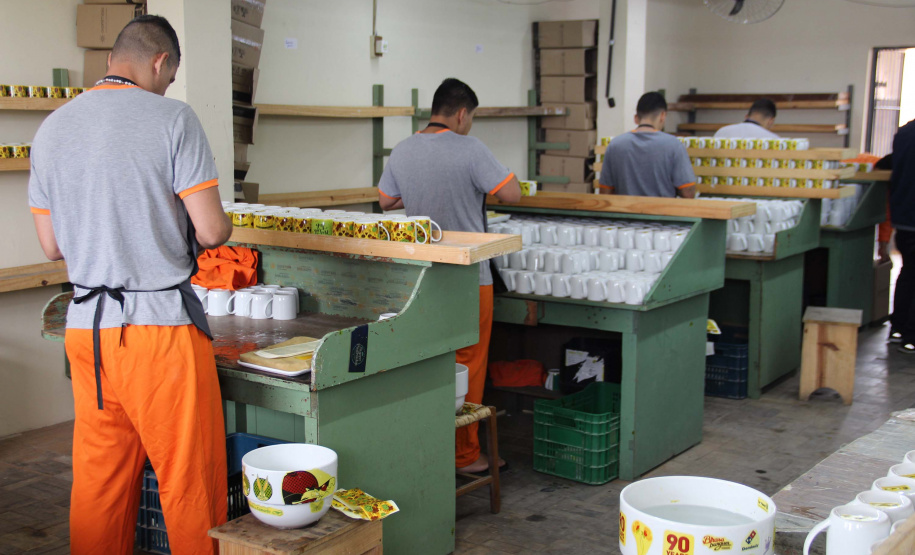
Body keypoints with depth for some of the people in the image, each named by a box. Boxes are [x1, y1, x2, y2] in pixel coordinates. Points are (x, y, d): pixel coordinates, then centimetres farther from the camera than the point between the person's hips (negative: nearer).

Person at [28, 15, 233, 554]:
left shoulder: (52, 128, 10)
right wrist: (224, 225, 10)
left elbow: (52, 245, 13)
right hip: (160, 323, -5)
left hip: (86, 325, 6)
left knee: (99, 480, 14)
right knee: (190, 484, 5)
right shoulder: (173, 118, -8)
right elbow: (210, 230, -11)